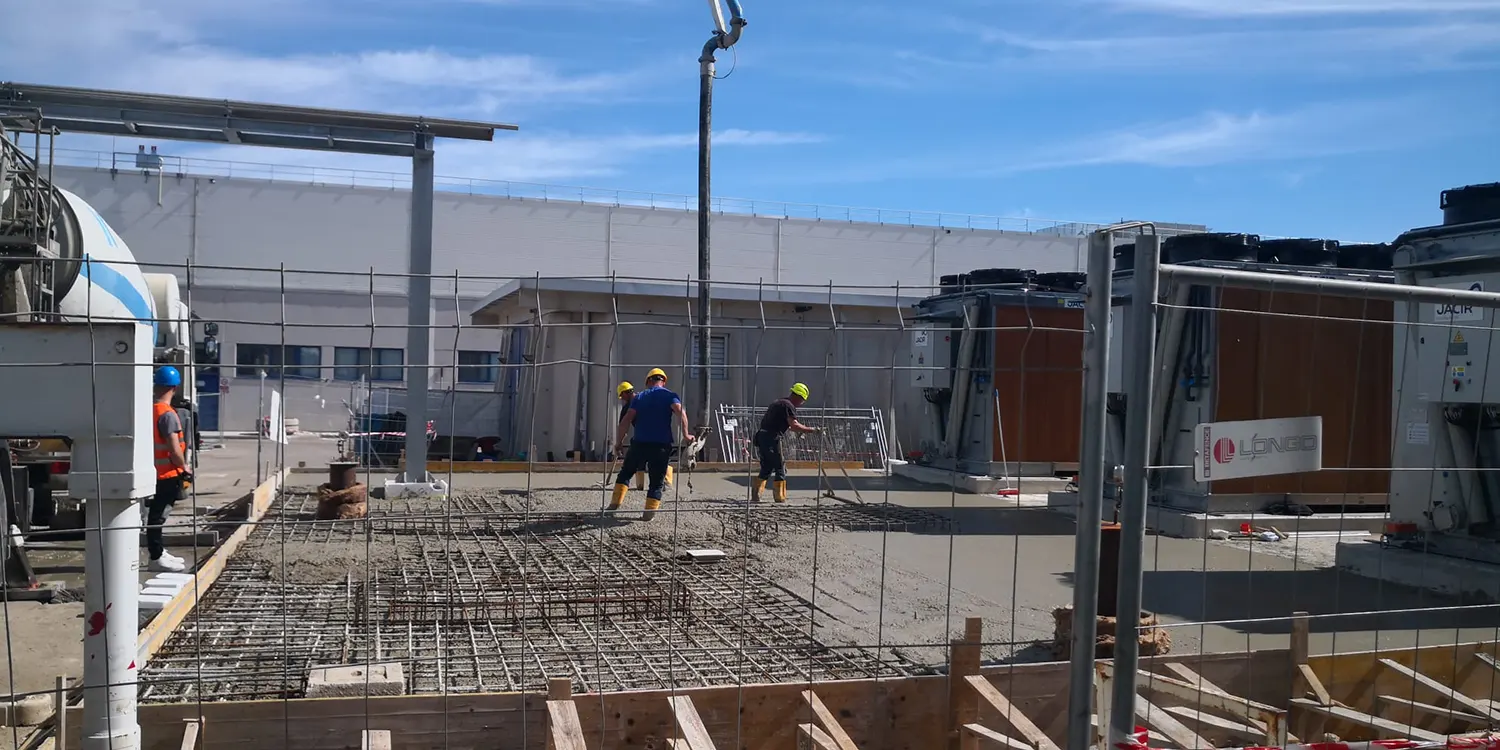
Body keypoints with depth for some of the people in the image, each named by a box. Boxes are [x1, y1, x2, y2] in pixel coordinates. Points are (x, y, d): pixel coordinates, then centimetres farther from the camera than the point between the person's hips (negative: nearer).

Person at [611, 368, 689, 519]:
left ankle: (614, 504, 11)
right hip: (662, 445, -2)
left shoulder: (639, 397, 11)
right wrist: (685, 434, -18)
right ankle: (649, 512, 3)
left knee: (625, 473, 20)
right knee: (656, 482, 9)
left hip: (639, 444, 2)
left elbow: (626, 420, 1)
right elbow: (679, 412, -16)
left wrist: (619, 442, 3)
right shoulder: (670, 396, 5)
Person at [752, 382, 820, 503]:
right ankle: (780, 497, 1)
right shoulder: (789, 405, -7)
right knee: (780, 468, 0)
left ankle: (755, 494, 12)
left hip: (761, 436, 9)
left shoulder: (778, 402, 22)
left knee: (766, 468, 16)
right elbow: (794, 425, -18)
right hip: (771, 439, -9)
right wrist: (812, 429, -14)